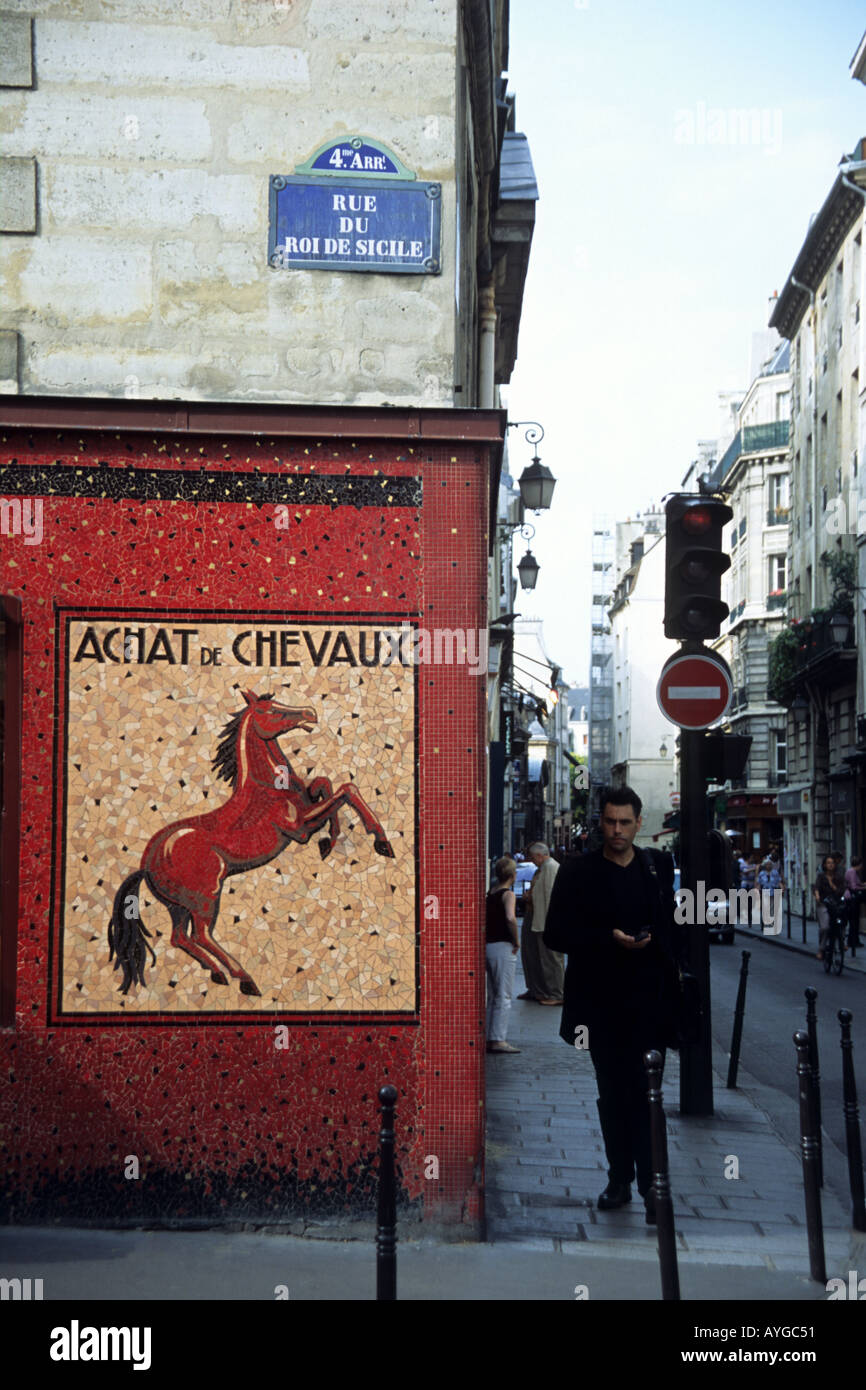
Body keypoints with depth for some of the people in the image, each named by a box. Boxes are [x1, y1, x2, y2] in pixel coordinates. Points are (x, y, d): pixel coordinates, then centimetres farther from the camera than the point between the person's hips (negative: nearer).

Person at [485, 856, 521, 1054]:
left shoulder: (490, 893, 11)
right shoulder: (508, 893, -11)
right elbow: (510, 918, -27)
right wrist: (516, 941, -16)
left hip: (488, 946, 7)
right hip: (502, 947, -7)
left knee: (492, 996, 15)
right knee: (503, 996, -3)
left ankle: (489, 1038, 18)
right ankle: (498, 1040, -5)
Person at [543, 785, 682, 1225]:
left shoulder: (658, 865, 7)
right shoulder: (578, 873, -2)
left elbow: (673, 922, 16)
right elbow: (556, 935, -6)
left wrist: (671, 963, 4)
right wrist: (610, 939, -17)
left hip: (650, 997, 1)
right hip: (602, 1002, 0)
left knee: (646, 1093, -4)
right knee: (612, 1093, 9)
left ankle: (651, 1183, 2)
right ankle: (619, 1179, 20)